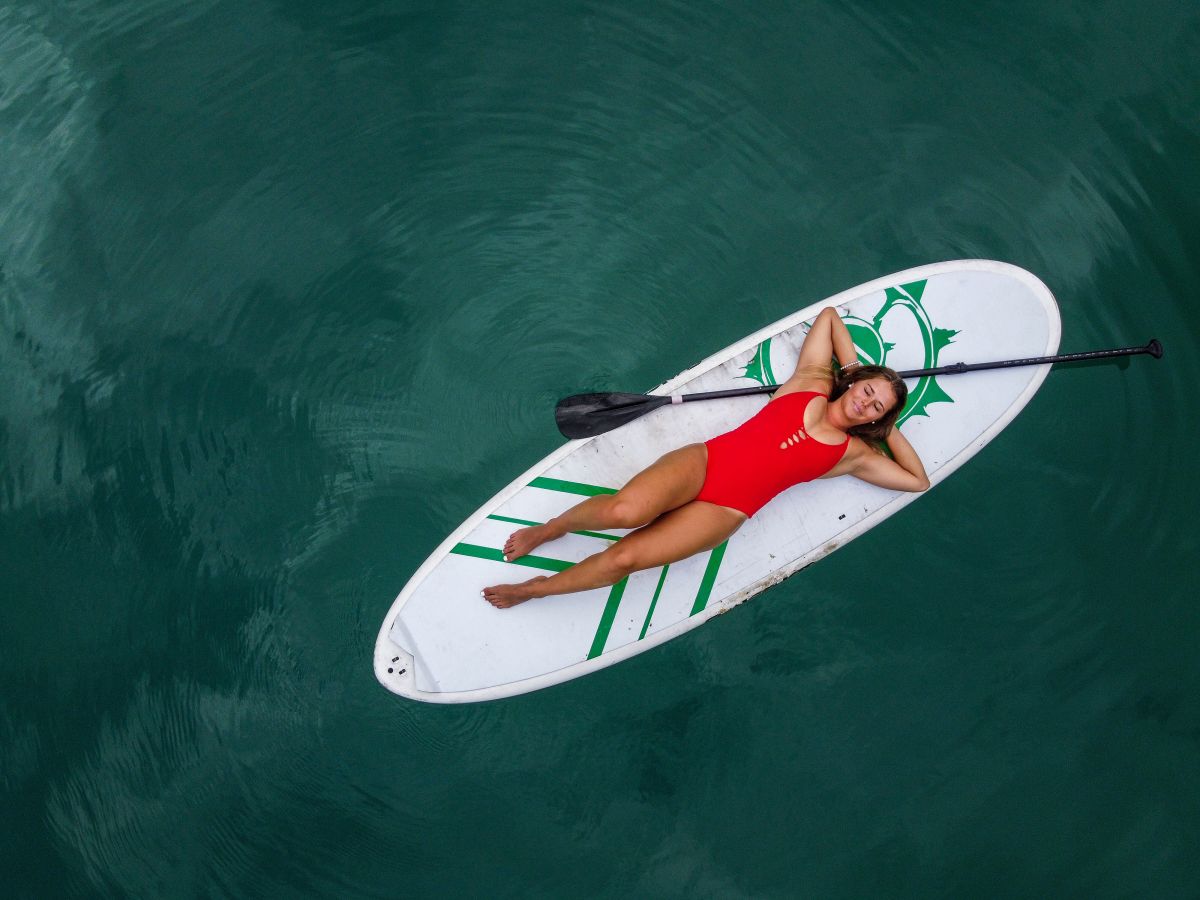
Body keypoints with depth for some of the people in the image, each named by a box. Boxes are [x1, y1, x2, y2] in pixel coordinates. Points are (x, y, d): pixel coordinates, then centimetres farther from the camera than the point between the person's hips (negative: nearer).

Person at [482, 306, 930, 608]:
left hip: (726, 511, -1)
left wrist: (889, 428, 11)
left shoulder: (853, 455, 10)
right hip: (705, 460, 1)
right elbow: (829, 314, 26)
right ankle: (549, 529, -2)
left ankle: (535, 588, -3)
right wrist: (855, 368, 18)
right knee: (624, 510, -31)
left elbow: (918, 480, 12)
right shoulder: (812, 381, 13)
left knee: (624, 558, -23)